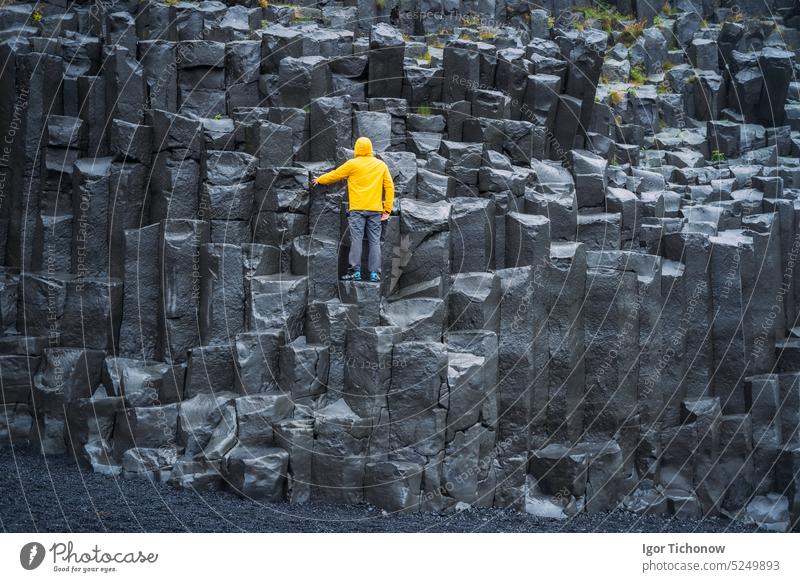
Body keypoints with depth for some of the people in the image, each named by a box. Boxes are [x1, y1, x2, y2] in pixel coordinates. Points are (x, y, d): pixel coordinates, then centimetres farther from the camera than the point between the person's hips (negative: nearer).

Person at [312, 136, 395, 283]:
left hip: (357, 209, -3)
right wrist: (387, 209, 9)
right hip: (375, 209, 3)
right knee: (375, 241, 3)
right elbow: (389, 187, 7)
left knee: (356, 239, -2)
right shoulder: (381, 165, 9)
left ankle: (355, 271, -5)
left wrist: (319, 180, 27)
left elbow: (335, 175, 9)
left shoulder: (352, 164, -1)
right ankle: (375, 273, 0)